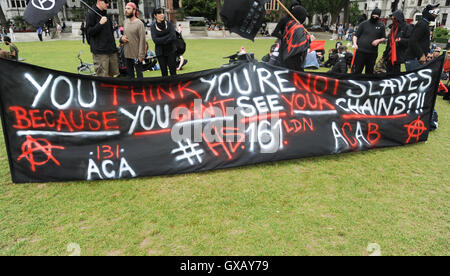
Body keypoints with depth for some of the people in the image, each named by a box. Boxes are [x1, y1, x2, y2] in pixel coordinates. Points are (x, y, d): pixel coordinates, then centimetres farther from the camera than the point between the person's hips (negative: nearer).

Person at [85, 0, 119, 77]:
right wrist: (100, 24, -20)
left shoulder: (106, 14, 18)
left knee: (115, 74, 9)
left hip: (112, 51, 7)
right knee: (103, 77, -8)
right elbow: (89, 32, -10)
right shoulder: (91, 14, -5)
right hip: (100, 52, -7)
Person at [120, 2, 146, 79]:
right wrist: (121, 38, -2)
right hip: (127, 54, 7)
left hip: (136, 55, -7)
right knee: (129, 74, 16)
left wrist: (141, 55, -17)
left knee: (139, 74, 1)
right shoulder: (125, 22, 9)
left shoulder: (139, 23, -12)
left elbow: (142, 40, -14)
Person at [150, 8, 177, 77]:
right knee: (164, 71, 5)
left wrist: (161, 40, -13)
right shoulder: (153, 26, 1)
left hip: (171, 50, 0)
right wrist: (168, 38, -13)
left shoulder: (169, 24, 2)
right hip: (160, 52, 0)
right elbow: (155, 40, -10)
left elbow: (173, 36, -8)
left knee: (173, 71, -3)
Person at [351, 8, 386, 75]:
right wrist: (355, 43, -12)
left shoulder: (381, 26, 10)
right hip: (360, 51, -2)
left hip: (373, 53, 3)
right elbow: (356, 35, 6)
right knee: (356, 70, -4)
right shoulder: (364, 24, 5)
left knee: (369, 72, 11)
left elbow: (384, 38, 16)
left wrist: (378, 40, -6)